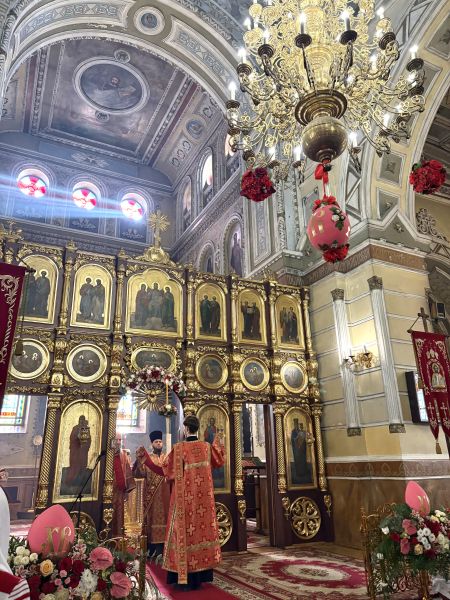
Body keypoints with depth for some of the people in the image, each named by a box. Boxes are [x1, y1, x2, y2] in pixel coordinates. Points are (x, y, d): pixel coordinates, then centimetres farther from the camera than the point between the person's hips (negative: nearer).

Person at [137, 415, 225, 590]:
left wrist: (145, 457, 2)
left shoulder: (178, 448, -11)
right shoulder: (207, 446, 0)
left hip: (185, 498, -3)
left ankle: (185, 578, 7)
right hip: (203, 497, 3)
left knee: (186, 531, 3)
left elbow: (163, 470, -6)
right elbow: (219, 462, 17)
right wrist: (218, 444, 31)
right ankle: (199, 577, 18)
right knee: (202, 529, 10)